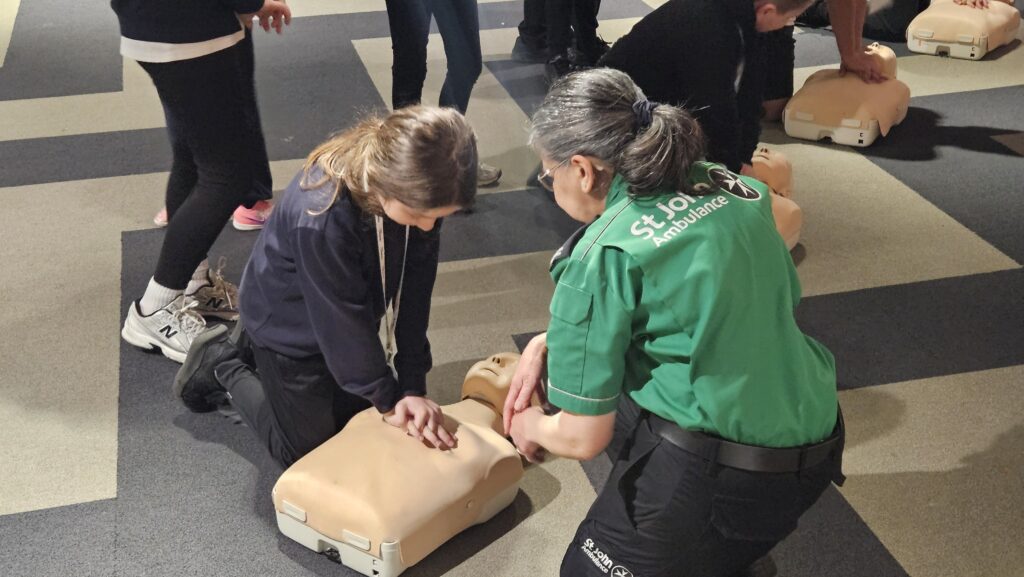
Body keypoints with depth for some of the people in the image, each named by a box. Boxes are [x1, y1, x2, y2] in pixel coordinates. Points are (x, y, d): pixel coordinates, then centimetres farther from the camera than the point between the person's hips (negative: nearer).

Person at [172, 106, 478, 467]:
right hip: (288, 325, -6)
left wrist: (413, 385, -18)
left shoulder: (419, 193, -25)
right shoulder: (321, 218, -42)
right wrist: (390, 398, -17)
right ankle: (223, 365, 25)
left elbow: (414, 288, -17)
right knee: (309, 452, 8)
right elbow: (343, 322, -29)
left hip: (342, 317, 6)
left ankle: (252, 348, 33)